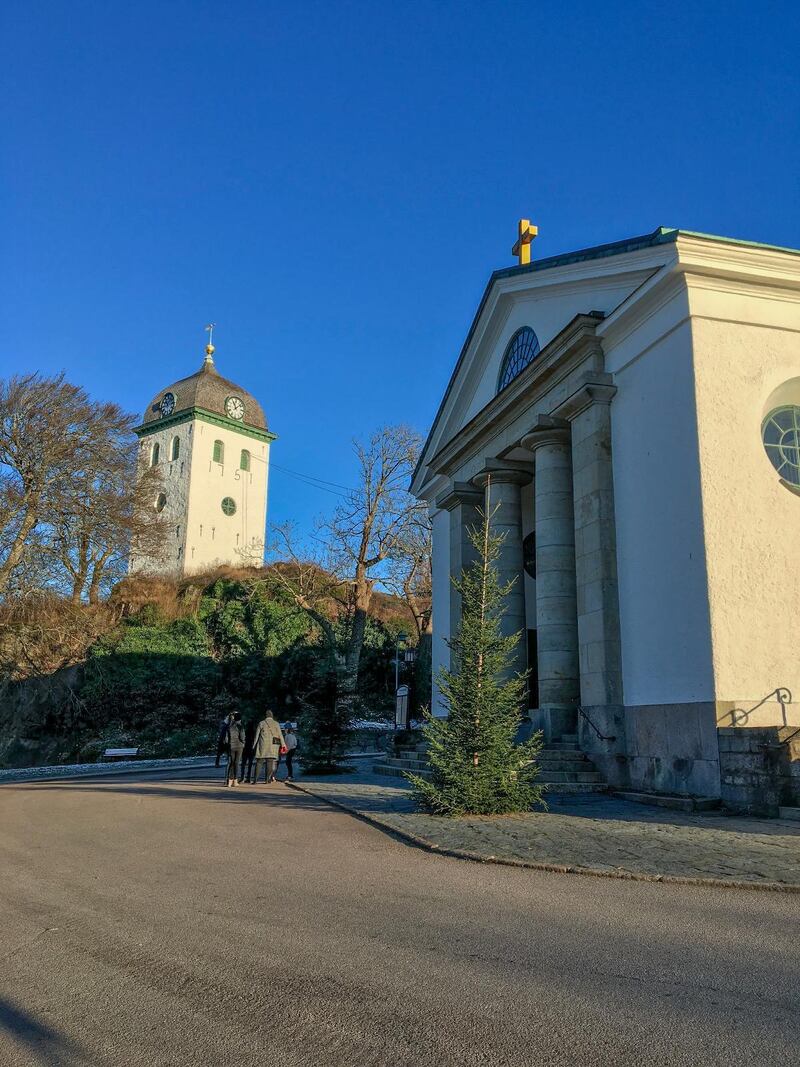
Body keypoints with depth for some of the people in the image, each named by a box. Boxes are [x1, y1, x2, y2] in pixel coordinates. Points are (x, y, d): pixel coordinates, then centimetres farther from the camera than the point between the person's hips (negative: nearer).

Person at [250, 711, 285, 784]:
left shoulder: (261, 723, 4)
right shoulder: (276, 724, 5)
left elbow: (257, 736, 6)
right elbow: (280, 735, 4)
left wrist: (254, 746, 12)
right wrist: (283, 745, 10)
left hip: (262, 746, 0)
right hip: (273, 747, 0)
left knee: (259, 763, 3)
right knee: (270, 763, 3)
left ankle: (255, 780, 1)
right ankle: (268, 780, 0)